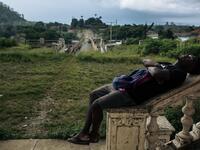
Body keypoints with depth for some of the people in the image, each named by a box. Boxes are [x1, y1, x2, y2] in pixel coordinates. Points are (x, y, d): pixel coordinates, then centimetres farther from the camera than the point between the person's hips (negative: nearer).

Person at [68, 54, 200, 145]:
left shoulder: (179, 73, -11)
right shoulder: (168, 65, 18)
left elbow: (157, 73, -29)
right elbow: (145, 61, 21)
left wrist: (151, 68, -8)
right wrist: (154, 64, 1)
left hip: (131, 94, -10)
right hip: (125, 84, 10)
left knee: (96, 105, -14)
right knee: (93, 95, 13)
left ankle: (94, 134, 13)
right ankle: (85, 132, 19)